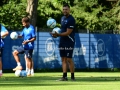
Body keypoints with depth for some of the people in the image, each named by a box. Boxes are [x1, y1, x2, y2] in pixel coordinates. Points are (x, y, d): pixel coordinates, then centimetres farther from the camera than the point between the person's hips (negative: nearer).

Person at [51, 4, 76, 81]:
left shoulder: (71, 19, -14)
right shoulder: (62, 18, 13)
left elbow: (68, 33, -18)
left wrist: (58, 34, -23)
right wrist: (57, 34, 4)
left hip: (69, 42, -8)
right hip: (62, 42, 8)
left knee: (69, 59, -7)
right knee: (63, 59, 5)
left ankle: (72, 77, -1)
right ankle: (64, 76, 6)